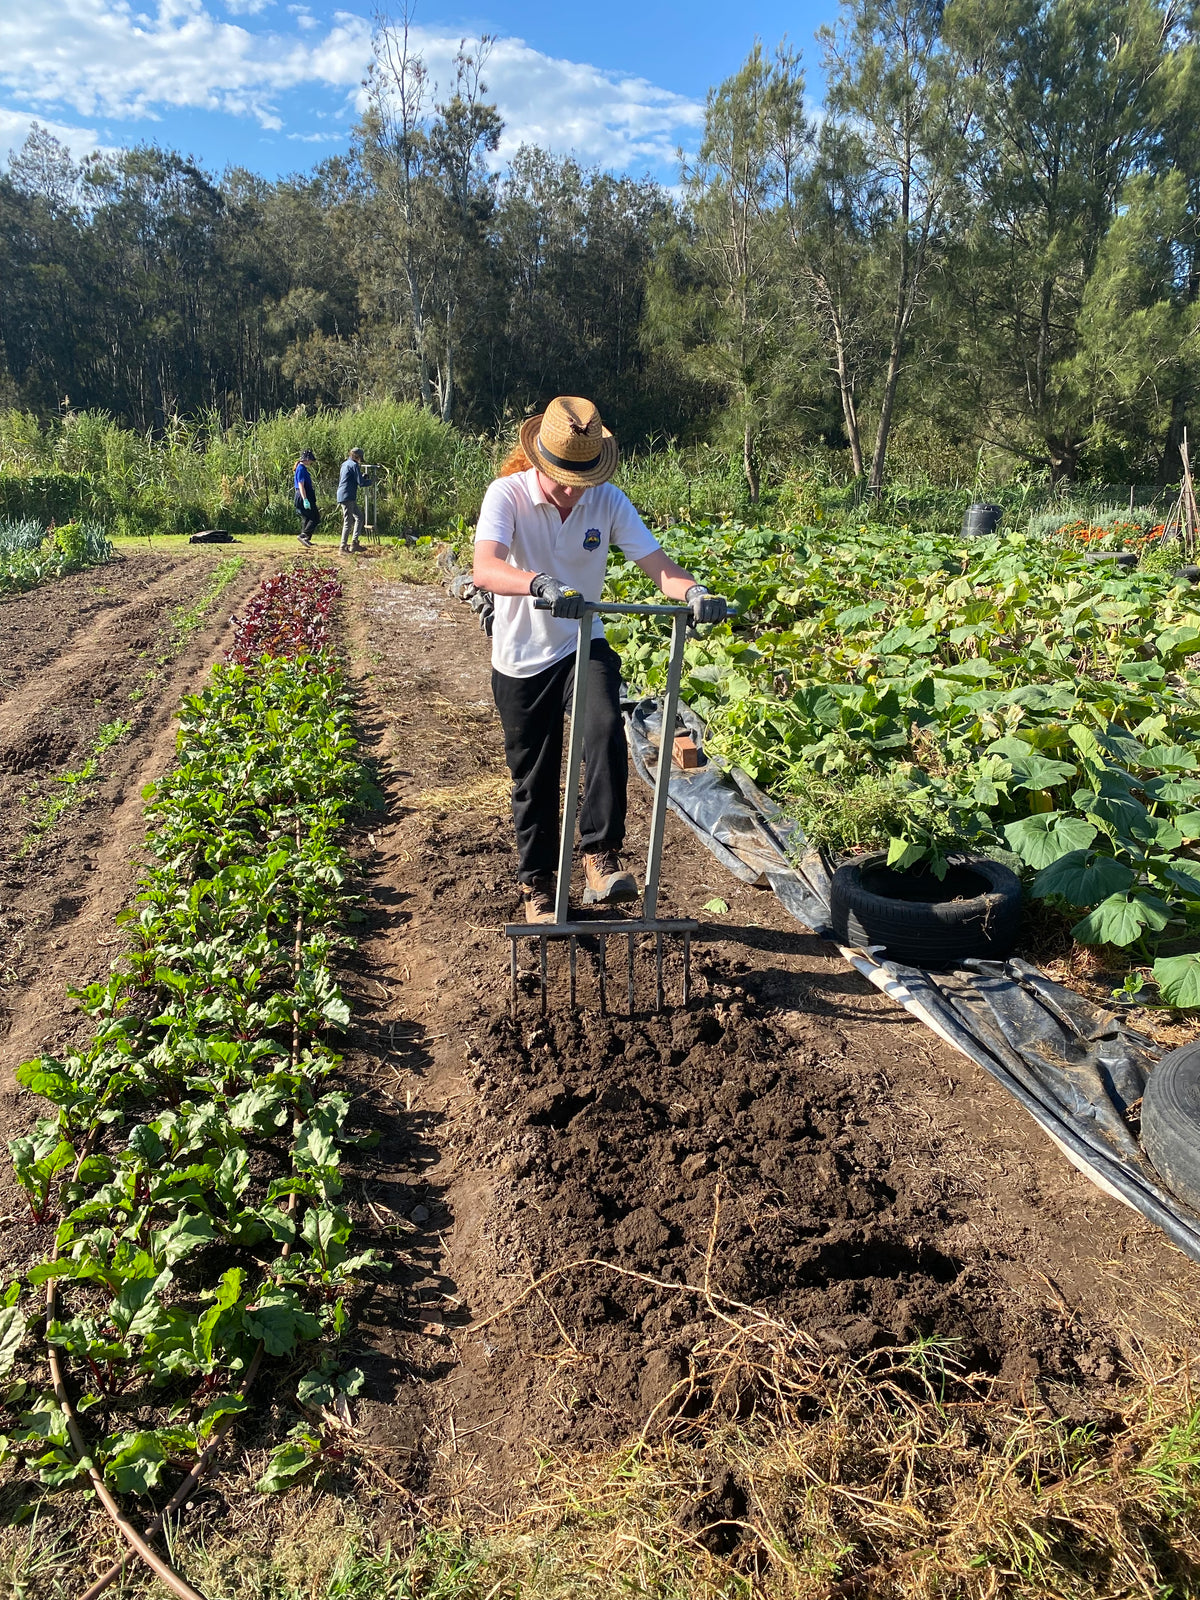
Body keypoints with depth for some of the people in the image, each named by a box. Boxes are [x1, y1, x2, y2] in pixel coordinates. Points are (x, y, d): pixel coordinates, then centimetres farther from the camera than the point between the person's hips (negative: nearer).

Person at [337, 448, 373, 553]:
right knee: (348, 522, -6)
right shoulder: (354, 465, -10)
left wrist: (362, 476, 19)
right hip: (347, 496, -10)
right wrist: (370, 481, 4)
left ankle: (354, 543, 12)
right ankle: (343, 546, -4)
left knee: (359, 517, 16)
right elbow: (361, 483, -13)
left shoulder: (345, 464, 18)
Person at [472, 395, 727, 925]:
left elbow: (659, 566, -16)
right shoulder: (507, 494, -17)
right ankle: (536, 886, 28)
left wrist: (693, 590, -39)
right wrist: (541, 583, -55)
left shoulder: (607, 501, -9)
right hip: (521, 659, -1)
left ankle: (600, 859, -19)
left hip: (583, 648, 1)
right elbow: (485, 570, -35)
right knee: (533, 779, 9)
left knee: (606, 731, -29)